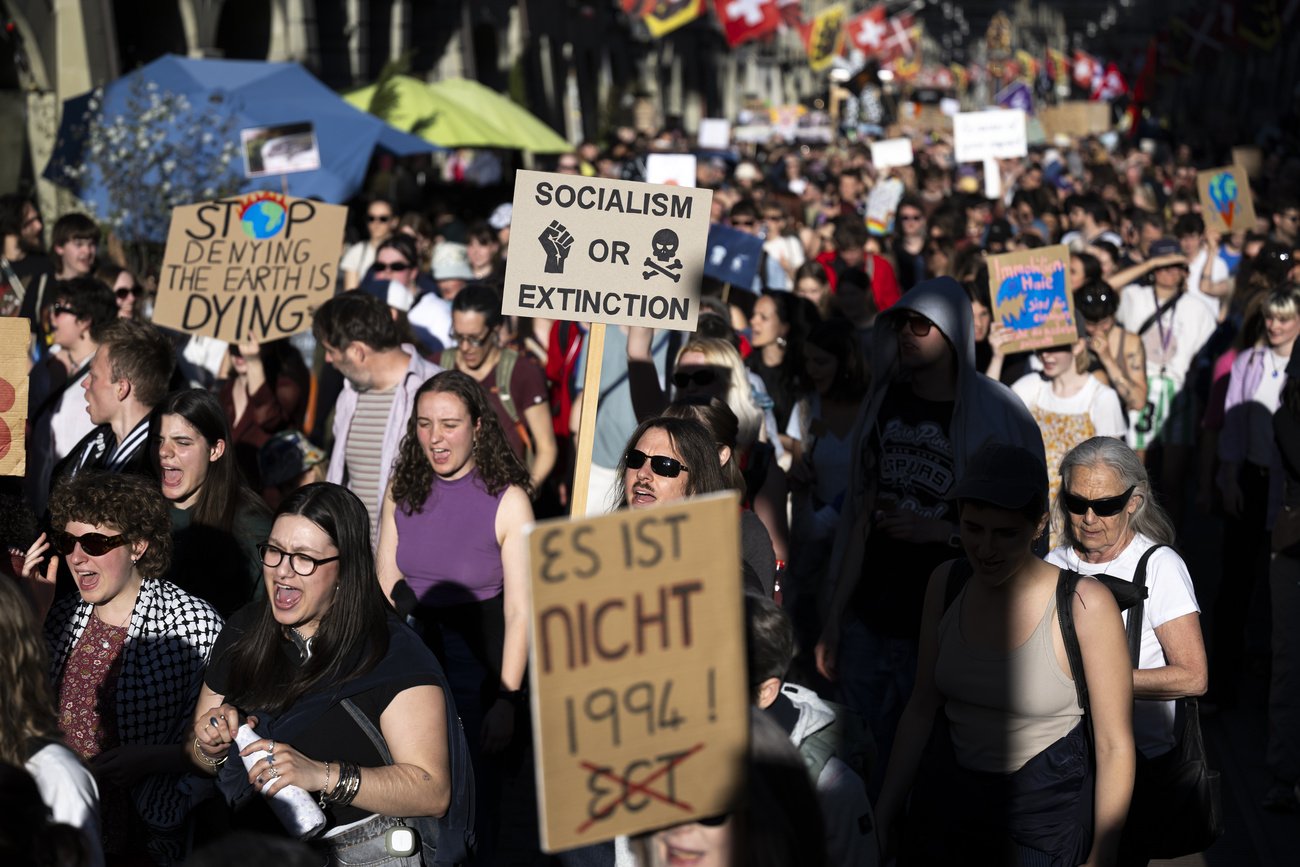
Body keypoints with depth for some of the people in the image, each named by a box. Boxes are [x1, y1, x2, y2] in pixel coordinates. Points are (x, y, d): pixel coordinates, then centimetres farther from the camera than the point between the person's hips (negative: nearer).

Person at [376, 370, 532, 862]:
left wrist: (506, 700, -18)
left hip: (482, 656, -3)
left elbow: (519, 611, -14)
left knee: (476, 785, 7)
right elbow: (383, 592, 4)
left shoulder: (507, 499, -13)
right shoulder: (402, 492, 1)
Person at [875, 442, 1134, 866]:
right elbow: (922, 707, 6)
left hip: (1045, 813, -4)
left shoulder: (1083, 605, -19)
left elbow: (1114, 746, -13)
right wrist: (882, 816, 7)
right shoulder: (948, 583, -4)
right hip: (946, 802, 4)